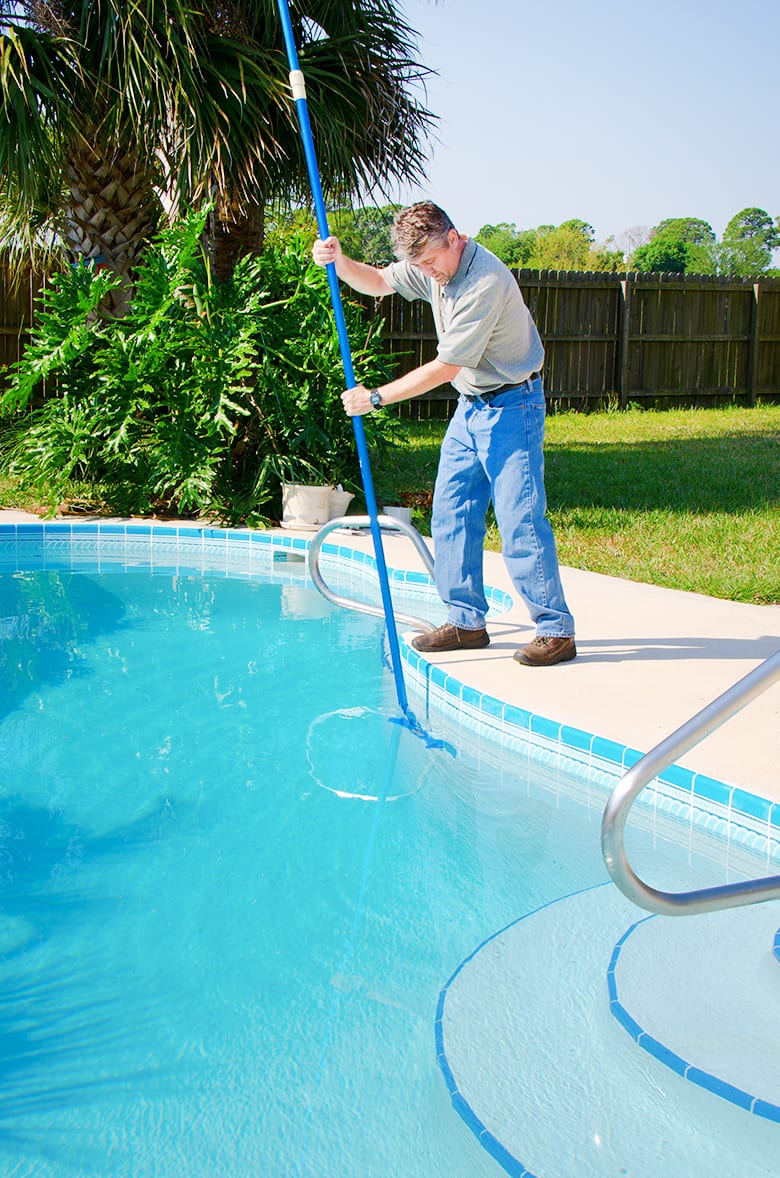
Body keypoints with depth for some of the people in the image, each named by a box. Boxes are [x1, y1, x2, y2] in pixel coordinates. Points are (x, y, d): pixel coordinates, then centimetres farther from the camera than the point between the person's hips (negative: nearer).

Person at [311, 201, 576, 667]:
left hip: (511, 408, -9)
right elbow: (378, 282, 18)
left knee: (520, 519, -10)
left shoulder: (486, 281, -26)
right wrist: (340, 262, -4)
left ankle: (557, 630, -2)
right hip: (471, 406, 9)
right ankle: (467, 621, 16)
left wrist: (376, 397, -18)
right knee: (451, 514, 8)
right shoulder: (431, 264, 1)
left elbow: (445, 367, -24)